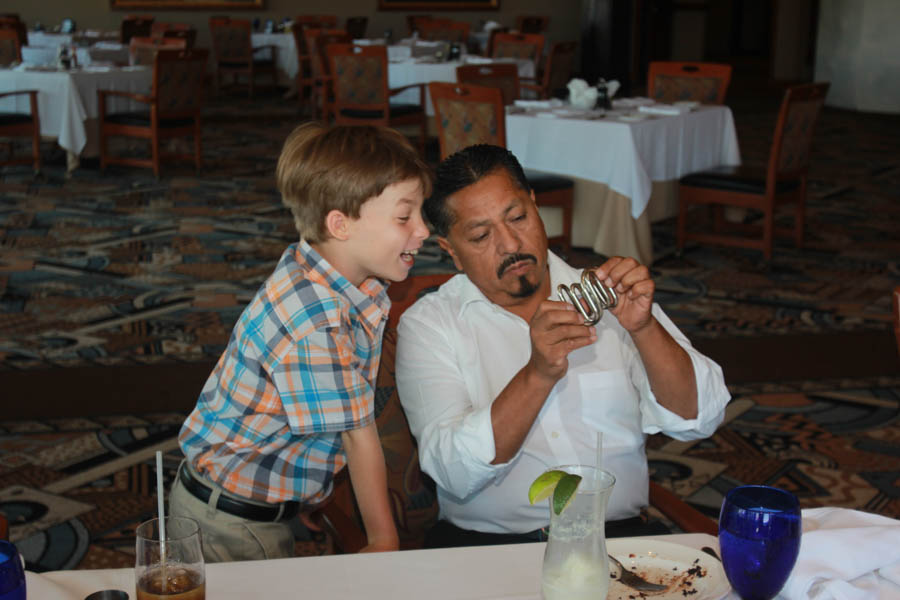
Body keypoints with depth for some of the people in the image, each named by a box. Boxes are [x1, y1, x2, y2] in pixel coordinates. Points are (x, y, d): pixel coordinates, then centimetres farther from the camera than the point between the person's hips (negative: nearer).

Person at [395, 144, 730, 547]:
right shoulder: (426, 325, 4)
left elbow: (698, 419, 4)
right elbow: (455, 472, -9)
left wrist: (643, 328, -11)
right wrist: (539, 375, -21)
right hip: (483, 543, 0)